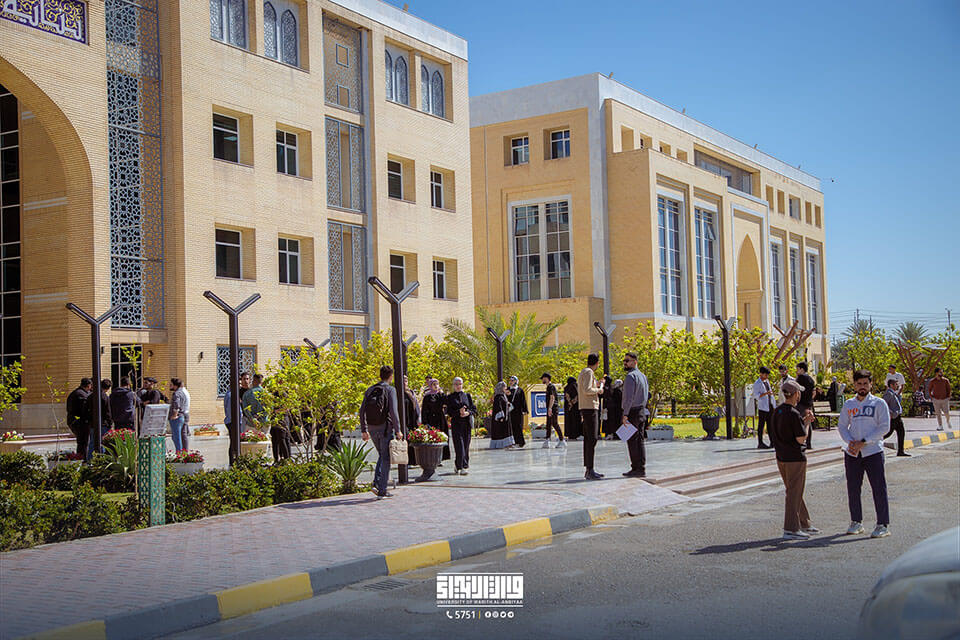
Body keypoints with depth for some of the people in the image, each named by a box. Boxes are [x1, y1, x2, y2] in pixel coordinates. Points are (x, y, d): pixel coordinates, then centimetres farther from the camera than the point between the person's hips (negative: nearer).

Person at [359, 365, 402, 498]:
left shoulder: (370, 390, 8)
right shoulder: (390, 390, -8)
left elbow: (362, 411, 6)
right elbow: (393, 411, -16)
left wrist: (364, 430, 11)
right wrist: (398, 430, -12)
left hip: (372, 428, 5)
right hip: (386, 427, -5)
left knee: (381, 456, 21)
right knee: (386, 458, 3)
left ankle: (376, 483, 6)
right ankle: (382, 490, 1)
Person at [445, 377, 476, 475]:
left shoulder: (467, 396, 12)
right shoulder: (450, 397, 4)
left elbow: (474, 409, 9)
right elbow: (449, 412, -4)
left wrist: (468, 412, -10)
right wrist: (459, 412, -19)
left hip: (467, 424, 4)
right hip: (456, 424, -3)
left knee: (466, 445, 5)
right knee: (459, 446, -12)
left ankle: (457, 466, 21)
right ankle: (461, 467, -12)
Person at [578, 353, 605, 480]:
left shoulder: (584, 372, 19)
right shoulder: (588, 373, -12)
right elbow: (587, 390, -22)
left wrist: (596, 385, 25)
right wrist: (598, 390, -7)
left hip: (585, 408, 10)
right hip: (590, 408, -10)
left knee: (589, 439, 10)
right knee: (592, 439, -12)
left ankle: (588, 470, 13)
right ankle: (590, 471, -15)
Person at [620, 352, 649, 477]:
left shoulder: (630, 376, -13)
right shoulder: (642, 375, 17)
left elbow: (629, 397, -20)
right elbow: (647, 395, 21)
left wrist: (625, 414, -20)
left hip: (632, 412, -10)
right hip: (642, 411, 10)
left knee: (633, 441, -7)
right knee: (640, 440, 11)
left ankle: (636, 469, -8)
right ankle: (642, 468, 12)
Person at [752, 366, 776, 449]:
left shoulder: (767, 381, 16)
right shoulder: (757, 383, -9)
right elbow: (756, 396, -17)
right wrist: (766, 393, -29)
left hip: (770, 406, 8)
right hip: (762, 407, -8)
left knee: (770, 424, 10)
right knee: (761, 425, -6)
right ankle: (760, 443, -5)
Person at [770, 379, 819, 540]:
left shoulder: (778, 411, 7)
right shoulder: (793, 414, -19)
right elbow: (801, 439, -17)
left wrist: (803, 419, 14)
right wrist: (807, 422, -4)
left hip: (781, 457, 9)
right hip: (795, 458, -9)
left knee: (795, 491, 19)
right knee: (794, 493, -1)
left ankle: (804, 524, 30)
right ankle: (790, 529, 1)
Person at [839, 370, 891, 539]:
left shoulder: (879, 403, 0)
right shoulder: (848, 404, 12)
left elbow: (884, 427, -6)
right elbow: (842, 426, 13)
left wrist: (864, 442, -13)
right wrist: (850, 442, -7)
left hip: (873, 451, -4)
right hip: (851, 453, 4)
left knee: (879, 488, -4)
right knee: (853, 488, 8)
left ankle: (883, 525, 1)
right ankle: (856, 522, 20)